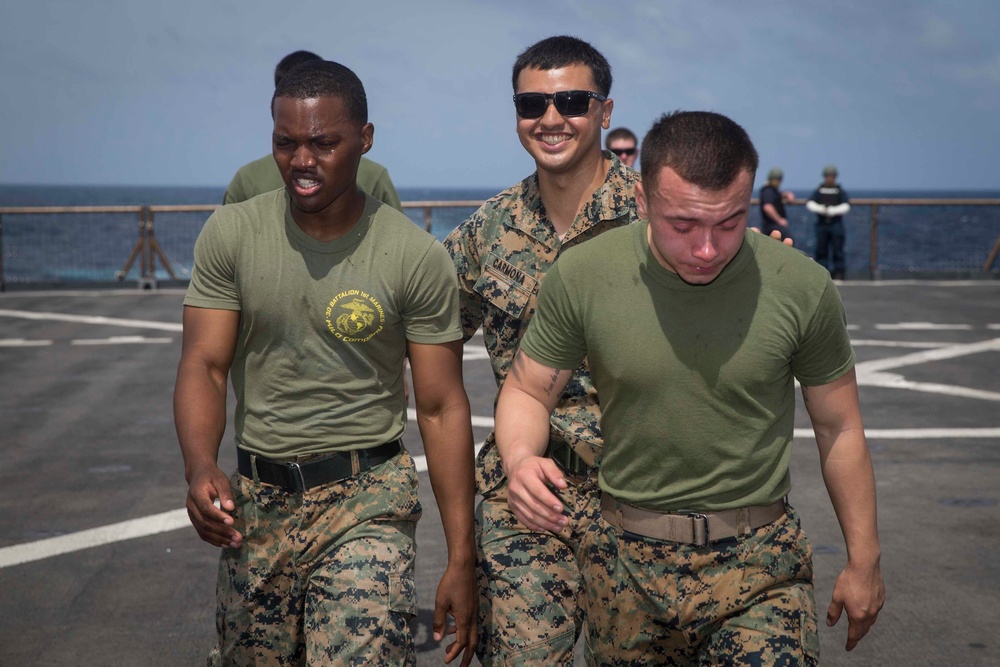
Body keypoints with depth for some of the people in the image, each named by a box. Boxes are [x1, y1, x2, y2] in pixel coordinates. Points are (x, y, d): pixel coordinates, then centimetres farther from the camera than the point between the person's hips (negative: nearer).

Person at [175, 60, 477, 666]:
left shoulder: (417, 257, -9)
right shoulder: (231, 235, -3)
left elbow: (441, 408, -6)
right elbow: (204, 366, -4)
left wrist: (462, 561, -7)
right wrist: (201, 468, -26)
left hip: (368, 497, -3)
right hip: (255, 497, 3)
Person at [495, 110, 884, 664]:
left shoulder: (802, 288, -12)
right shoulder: (582, 276, -12)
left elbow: (838, 428, 1)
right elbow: (527, 391, 1)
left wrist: (863, 562, 8)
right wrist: (520, 460, -22)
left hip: (757, 565, -1)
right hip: (626, 564, 2)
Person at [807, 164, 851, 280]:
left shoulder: (840, 191, 2)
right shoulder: (819, 191, 7)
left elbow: (846, 206, -9)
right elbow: (810, 204, -3)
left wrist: (832, 210, -22)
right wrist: (821, 209, -20)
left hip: (836, 224, -2)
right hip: (822, 223, 2)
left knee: (837, 249, -2)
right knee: (821, 249, 3)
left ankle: (839, 273, 3)